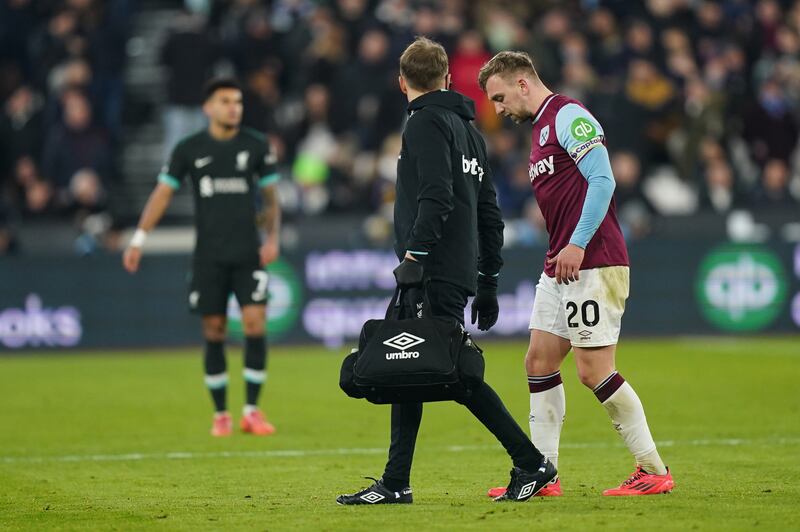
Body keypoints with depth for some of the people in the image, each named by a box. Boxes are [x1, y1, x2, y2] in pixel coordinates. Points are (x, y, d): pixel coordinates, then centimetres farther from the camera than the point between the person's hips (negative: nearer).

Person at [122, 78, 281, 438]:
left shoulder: (256, 146, 4)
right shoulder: (189, 149, 2)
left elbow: (271, 197, 11)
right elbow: (162, 193, 3)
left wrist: (272, 238, -1)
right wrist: (139, 239, -6)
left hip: (248, 255, 0)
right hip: (208, 256, 0)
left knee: (255, 326, -11)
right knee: (213, 333, 2)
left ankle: (252, 411, -1)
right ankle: (220, 415, 12)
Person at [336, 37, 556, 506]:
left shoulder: (427, 123, -6)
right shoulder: (469, 130, 22)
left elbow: (436, 196, -20)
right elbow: (489, 212, 22)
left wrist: (415, 254, -24)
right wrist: (488, 281, 25)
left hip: (435, 274, -9)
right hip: (460, 271, 9)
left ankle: (532, 464, -7)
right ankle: (395, 483, 9)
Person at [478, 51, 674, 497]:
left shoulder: (568, 116, -9)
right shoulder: (541, 129, 21)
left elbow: (603, 180, -19)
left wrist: (577, 244, -22)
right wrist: (559, 254, 16)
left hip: (593, 264, -10)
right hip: (560, 267, 10)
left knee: (594, 369, -10)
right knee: (540, 362, 7)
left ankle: (655, 472, -3)